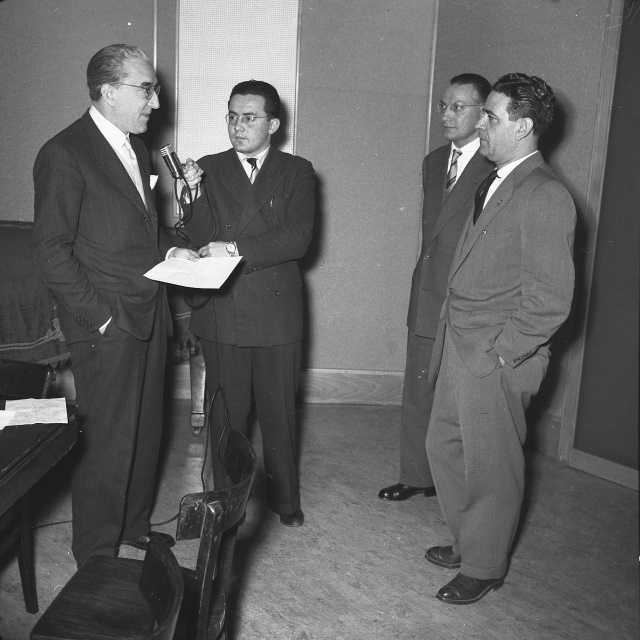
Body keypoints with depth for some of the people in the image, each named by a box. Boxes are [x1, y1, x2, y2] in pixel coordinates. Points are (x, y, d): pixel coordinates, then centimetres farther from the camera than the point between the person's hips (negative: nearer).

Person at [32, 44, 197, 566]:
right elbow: (51, 253, -15)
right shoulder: (64, 155, -13)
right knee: (107, 444, 3)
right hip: (107, 327, -8)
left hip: (149, 316, 8)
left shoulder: (135, 145, 13)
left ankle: (134, 526, 37)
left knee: (146, 431, 17)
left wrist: (172, 252, 6)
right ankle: (96, 558, 22)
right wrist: (101, 317, -16)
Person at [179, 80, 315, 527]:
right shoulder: (208, 170, 6)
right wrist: (194, 198, -19)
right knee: (225, 414, 10)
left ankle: (285, 499, 30)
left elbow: (298, 238, -11)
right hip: (221, 311, 1)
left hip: (278, 311, -1)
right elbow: (202, 242, -2)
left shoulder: (297, 172, 3)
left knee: (280, 412, 11)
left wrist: (236, 248, -20)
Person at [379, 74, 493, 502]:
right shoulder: (433, 162, 15)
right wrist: (423, 283, 15)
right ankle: (417, 477, 32)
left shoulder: (499, 169, -12)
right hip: (426, 302, 8)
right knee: (417, 395, 15)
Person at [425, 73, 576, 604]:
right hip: (459, 348, 9)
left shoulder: (545, 196, -18)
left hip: (496, 361, -9)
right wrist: (452, 335, 11)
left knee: (491, 466, 8)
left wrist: (502, 355, -15)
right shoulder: (497, 182, 11)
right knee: (444, 446, 19)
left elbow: (550, 299, -20)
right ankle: (468, 541, 41)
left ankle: (484, 567, 30)